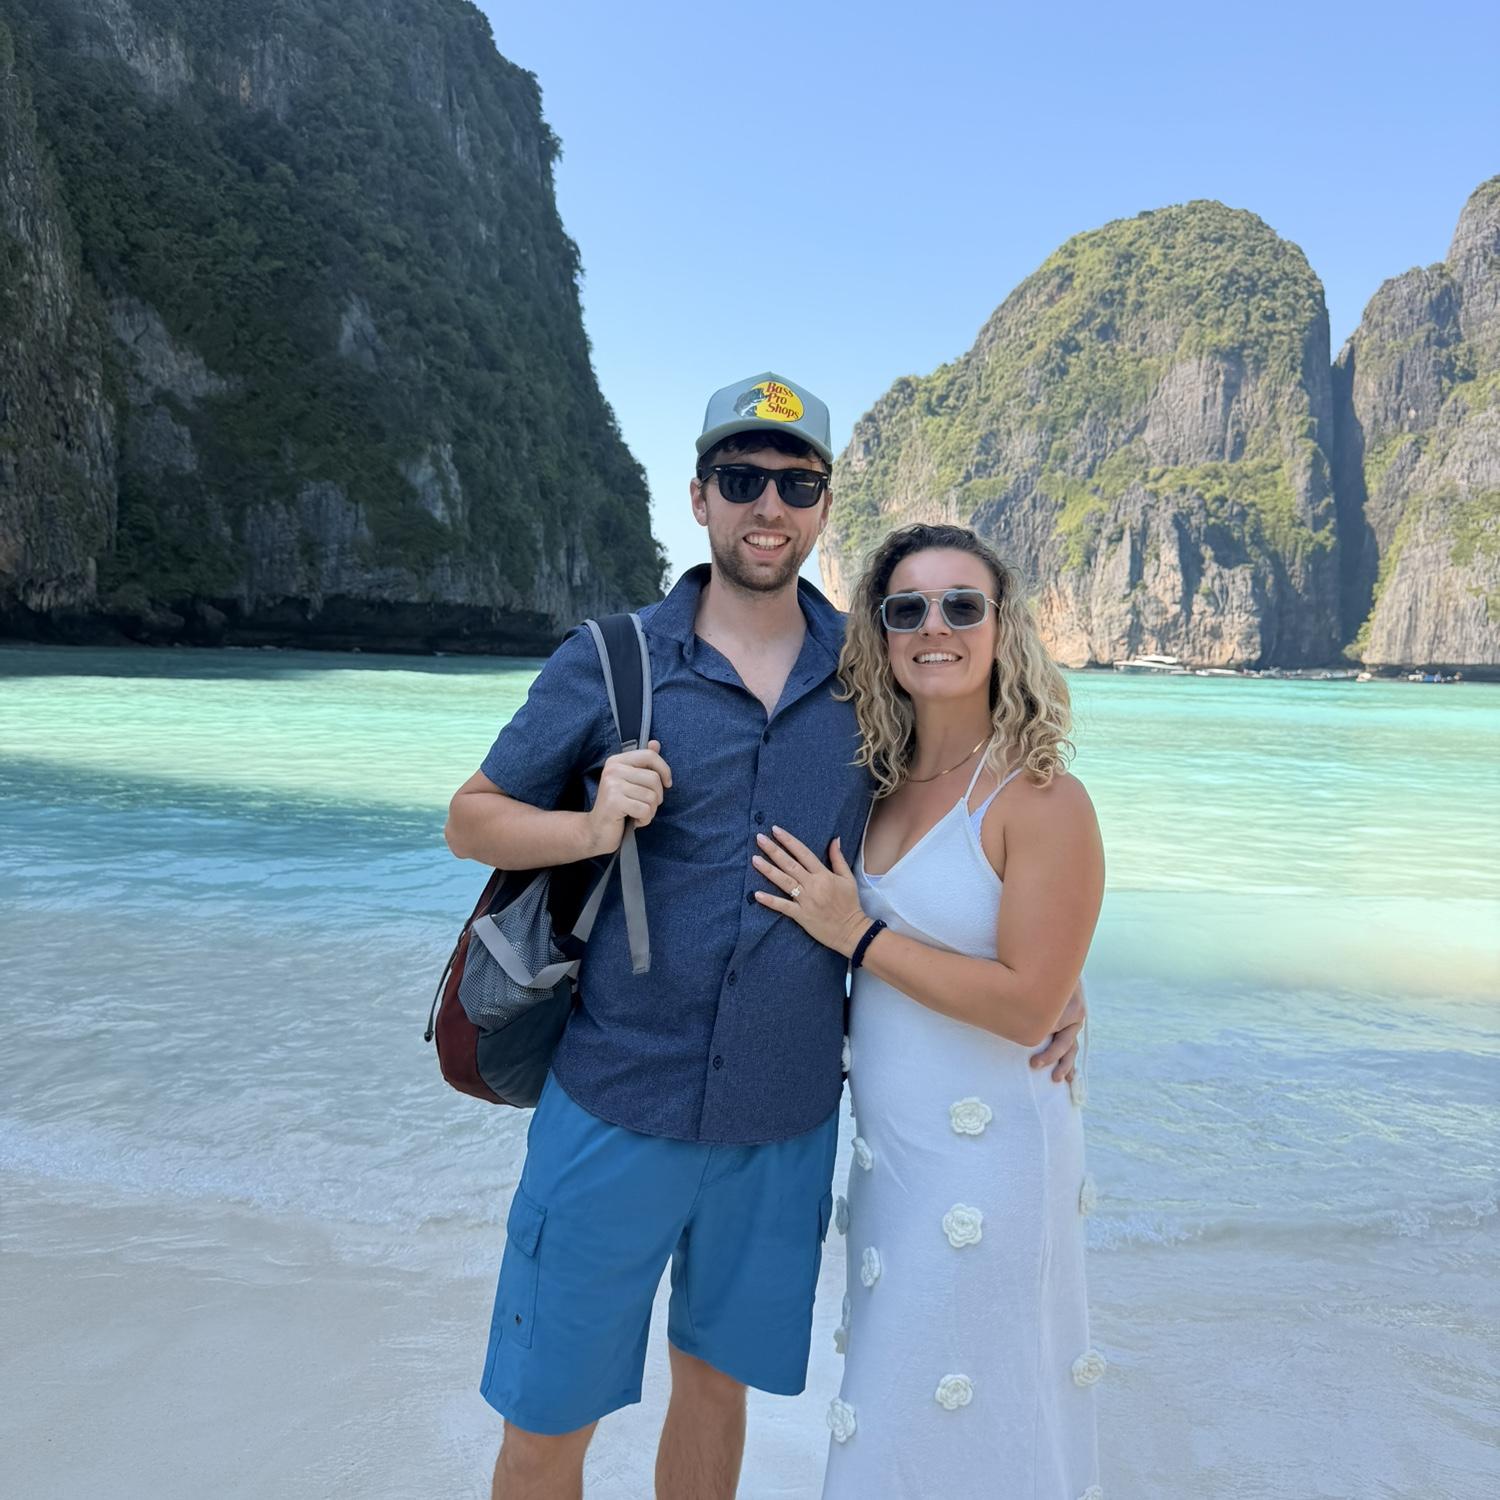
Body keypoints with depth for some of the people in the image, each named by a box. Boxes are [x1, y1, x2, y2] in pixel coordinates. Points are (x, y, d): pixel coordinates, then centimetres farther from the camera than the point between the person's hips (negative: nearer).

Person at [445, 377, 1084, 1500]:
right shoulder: (610, 662, -4)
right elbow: (470, 817, 2)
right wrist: (589, 828, -18)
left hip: (789, 1119, 2)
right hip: (617, 1106, -1)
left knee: (717, 1380, 21)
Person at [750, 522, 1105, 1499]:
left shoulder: (1043, 800, -18)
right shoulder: (883, 784, 2)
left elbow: (1027, 1007, -21)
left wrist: (858, 936, -18)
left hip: (988, 1153, -6)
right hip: (889, 1144, 7)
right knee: (891, 1410, 23)